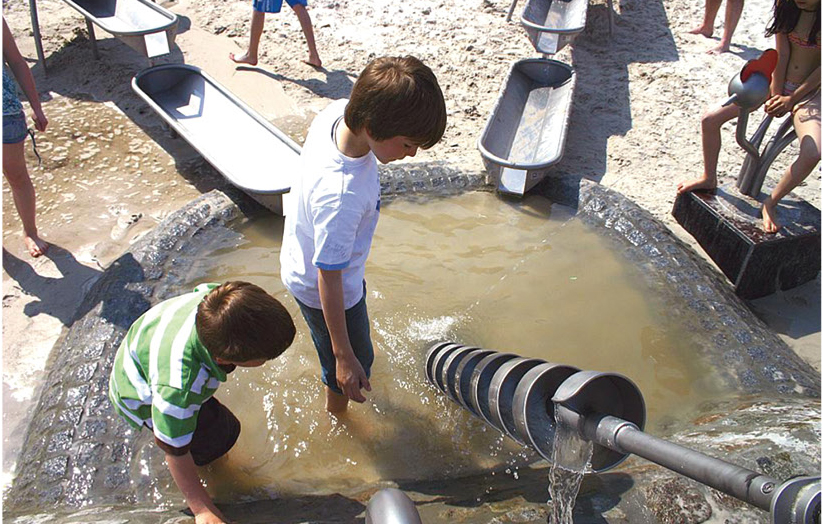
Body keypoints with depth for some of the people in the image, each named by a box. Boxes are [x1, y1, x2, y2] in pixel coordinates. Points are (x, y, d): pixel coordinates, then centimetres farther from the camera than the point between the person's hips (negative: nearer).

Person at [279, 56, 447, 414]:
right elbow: (329, 280, -34)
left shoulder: (339, 110, -22)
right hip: (321, 289, -8)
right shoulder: (342, 197, -46)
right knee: (354, 362, 19)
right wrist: (344, 356, -23)